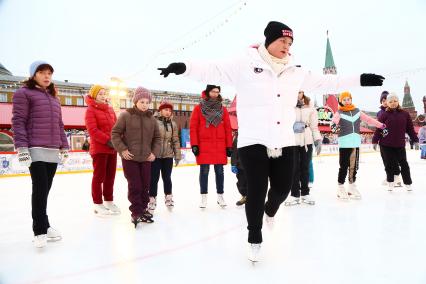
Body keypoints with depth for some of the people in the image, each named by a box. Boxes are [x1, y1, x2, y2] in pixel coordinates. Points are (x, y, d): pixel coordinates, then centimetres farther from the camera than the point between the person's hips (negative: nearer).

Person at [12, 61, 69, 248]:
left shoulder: (54, 98, 22)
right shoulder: (24, 93, 2)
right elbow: (18, 122, -6)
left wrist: (64, 147, 17)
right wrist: (21, 147, -14)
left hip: (53, 151, 6)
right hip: (36, 150, -6)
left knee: (45, 190, 9)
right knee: (40, 189, -8)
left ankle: (43, 226, 18)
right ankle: (40, 231, 1)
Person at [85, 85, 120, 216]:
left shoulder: (110, 109, 15)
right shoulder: (91, 110, -6)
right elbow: (93, 130, -15)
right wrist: (107, 140, -20)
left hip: (113, 148, 7)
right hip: (99, 148, -6)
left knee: (110, 176, 12)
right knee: (99, 176, 1)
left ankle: (109, 201, 24)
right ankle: (98, 204, 12)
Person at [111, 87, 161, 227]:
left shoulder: (151, 118, 6)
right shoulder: (126, 115, -5)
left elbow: (157, 138, 12)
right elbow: (115, 133, -4)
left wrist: (155, 152, 1)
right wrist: (122, 149, -11)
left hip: (146, 158, 4)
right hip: (129, 158, -4)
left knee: (145, 185, 10)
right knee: (134, 185, -3)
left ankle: (143, 209, 26)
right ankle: (136, 212, 10)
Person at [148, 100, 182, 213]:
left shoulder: (173, 124, 7)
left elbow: (175, 140, 8)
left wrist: (177, 155, 6)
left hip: (168, 155, 3)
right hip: (155, 155, -3)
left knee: (167, 177, 14)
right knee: (154, 178, 3)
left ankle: (168, 197, 31)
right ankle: (152, 199, 16)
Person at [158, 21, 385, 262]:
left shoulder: (295, 71, 12)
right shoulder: (246, 63, -3)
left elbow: (323, 82, 20)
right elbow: (215, 72, -10)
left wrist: (360, 80, 21)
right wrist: (184, 67, -25)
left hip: (284, 142, 5)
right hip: (253, 141, -4)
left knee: (283, 188, 8)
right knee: (257, 190, 0)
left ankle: (270, 210, 46)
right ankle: (255, 238, 24)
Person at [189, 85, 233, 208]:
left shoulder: (223, 109, 9)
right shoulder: (198, 108, 2)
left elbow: (227, 128, 8)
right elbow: (193, 127, 0)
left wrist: (229, 146, 4)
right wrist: (194, 144, -7)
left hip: (220, 145, 2)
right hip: (204, 145, -2)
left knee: (219, 171, 7)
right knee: (204, 171, 3)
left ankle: (220, 196, 18)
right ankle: (204, 197, 13)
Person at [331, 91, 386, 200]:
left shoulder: (357, 111, 13)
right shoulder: (339, 113, -3)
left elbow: (368, 119, 20)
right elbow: (334, 120, -22)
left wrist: (381, 126, 24)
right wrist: (334, 126, -45)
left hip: (356, 143, 5)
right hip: (344, 143, -5)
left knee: (354, 166, 12)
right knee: (344, 166, -5)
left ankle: (352, 187, 25)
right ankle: (340, 188, 6)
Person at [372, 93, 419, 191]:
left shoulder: (405, 114, 3)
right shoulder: (384, 115, -3)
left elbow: (410, 128, 7)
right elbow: (378, 129, -4)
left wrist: (415, 140, 7)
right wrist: (375, 141, -5)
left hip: (400, 145, 1)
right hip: (386, 145, -1)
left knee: (403, 163, 8)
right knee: (389, 164, 7)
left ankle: (408, 183, 22)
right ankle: (390, 182, 23)